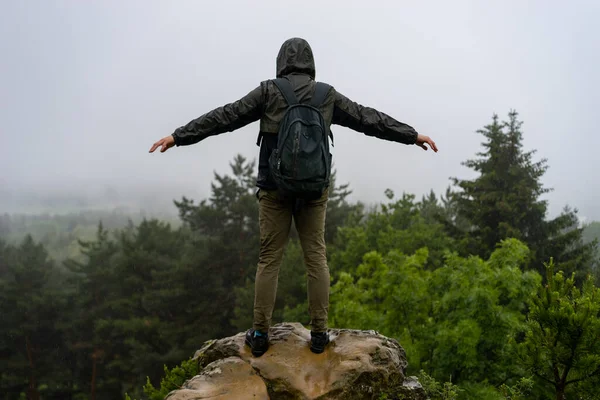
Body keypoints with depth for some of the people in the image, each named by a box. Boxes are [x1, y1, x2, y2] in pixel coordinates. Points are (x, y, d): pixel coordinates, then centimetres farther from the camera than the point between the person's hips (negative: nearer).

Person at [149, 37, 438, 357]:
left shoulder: (268, 91, -1)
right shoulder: (328, 95, 5)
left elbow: (225, 117, -2)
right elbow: (368, 118, 10)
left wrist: (178, 136, 4)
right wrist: (413, 135, 20)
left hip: (274, 189, -1)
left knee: (269, 259, 4)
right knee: (316, 258, 6)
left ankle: (260, 334, 6)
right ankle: (319, 333, 7)